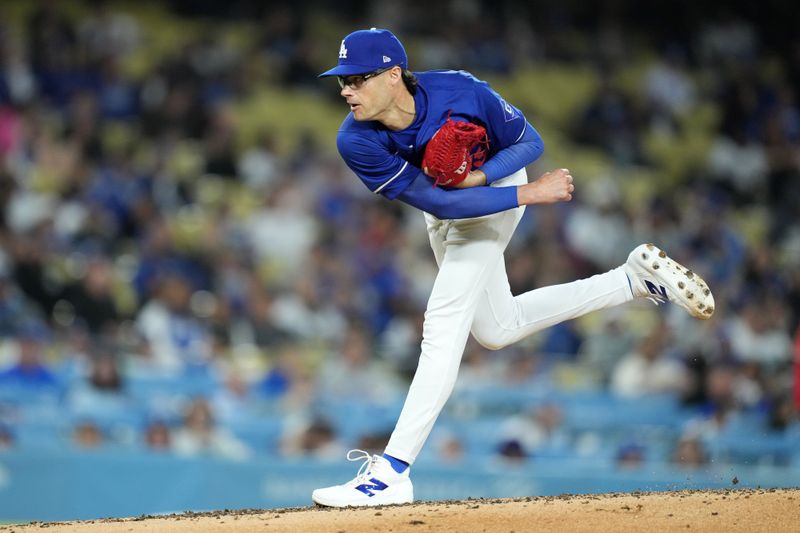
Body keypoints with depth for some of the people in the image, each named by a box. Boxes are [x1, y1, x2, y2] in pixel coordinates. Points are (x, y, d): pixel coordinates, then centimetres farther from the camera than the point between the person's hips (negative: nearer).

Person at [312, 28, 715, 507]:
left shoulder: (458, 92, -35)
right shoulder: (356, 142, -30)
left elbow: (530, 143, -19)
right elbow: (437, 202, -31)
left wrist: (476, 178, -37)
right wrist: (529, 193, -34)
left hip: (493, 182, -5)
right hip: (443, 208, 5)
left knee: (444, 324, -16)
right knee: (496, 330, 19)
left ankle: (393, 471, -17)